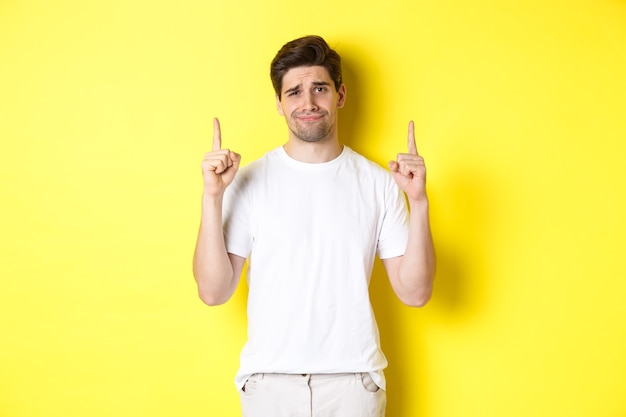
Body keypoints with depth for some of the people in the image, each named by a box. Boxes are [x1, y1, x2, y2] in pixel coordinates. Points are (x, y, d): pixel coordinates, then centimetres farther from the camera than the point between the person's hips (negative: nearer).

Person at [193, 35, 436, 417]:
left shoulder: (379, 183, -1)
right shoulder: (249, 181, -3)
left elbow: (415, 292, -5)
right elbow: (214, 292, -8)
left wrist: (419, 202, -14)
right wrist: (212, 196, -16)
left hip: (353, 378, 1)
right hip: (269, 379, 0)